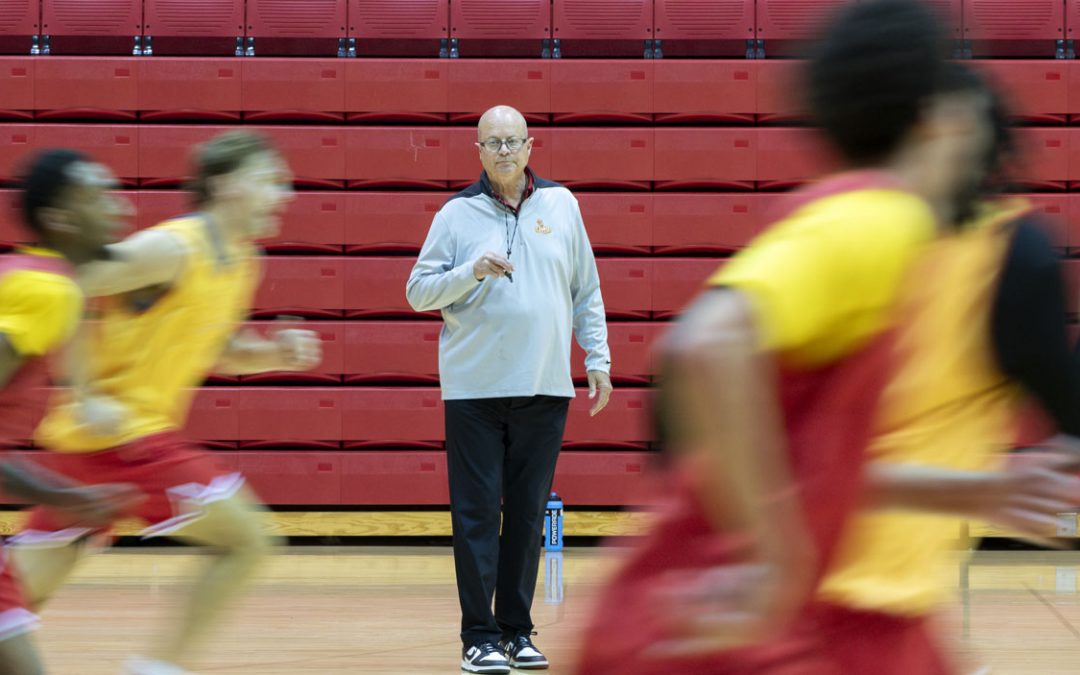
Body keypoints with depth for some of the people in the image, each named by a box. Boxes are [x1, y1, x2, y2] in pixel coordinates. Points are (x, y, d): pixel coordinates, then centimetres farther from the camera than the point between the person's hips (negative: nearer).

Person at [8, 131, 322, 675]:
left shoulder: (240, 261, 14)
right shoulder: (172, 248, -14)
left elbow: (218, 353, 28)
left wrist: (276, 354, 8)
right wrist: (85, 399, -22)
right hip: (120, 431, -9)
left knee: (25, 591, 9)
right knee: (246, 539, -5)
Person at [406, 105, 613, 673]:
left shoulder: (561, 205, 10)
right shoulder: (456, 215, 3)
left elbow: (587, 290, 15)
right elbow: (418, 291, 1)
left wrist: (597, 359, 10)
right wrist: (471, 273, -14)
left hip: (544, 390, 2)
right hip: (473, 391, -2)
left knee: (528, 514, 6)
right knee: (477, 514, -2)